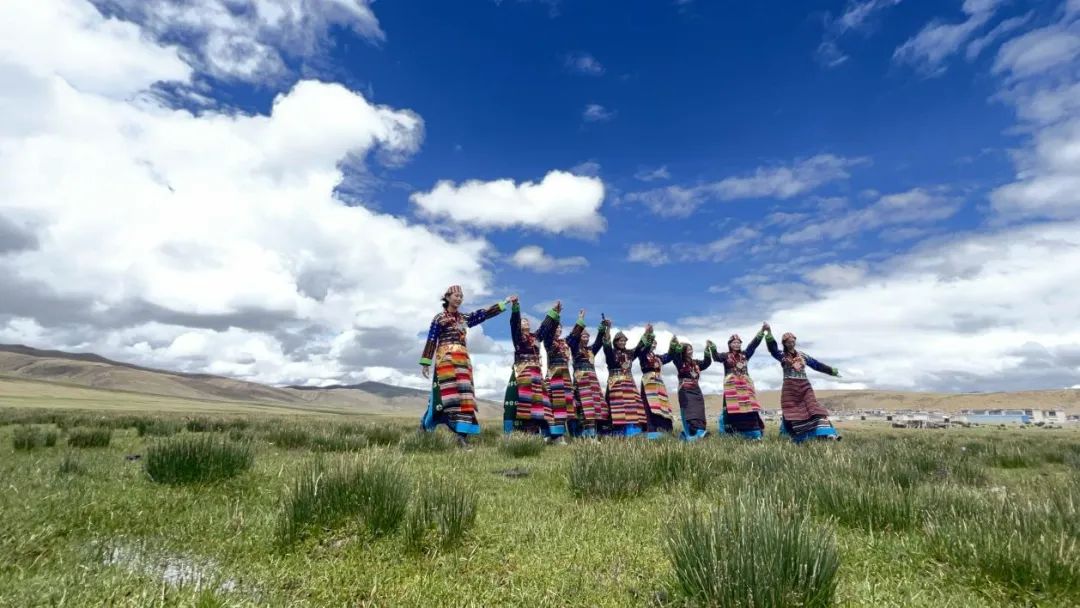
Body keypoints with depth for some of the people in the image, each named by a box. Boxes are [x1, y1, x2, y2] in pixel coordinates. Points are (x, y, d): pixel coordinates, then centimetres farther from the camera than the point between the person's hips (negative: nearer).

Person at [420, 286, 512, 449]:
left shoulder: (464, 318, 18)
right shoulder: (439, 318, 5)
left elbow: (485, 313, 11)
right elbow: (431, 341, 1)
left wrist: (505, 302, 5)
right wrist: (425, 363, -3)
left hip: (463, 359, 5)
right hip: (445, 358, -5)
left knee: (464, 394, -5)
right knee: (449, 393, -15)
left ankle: (463, 433, -9)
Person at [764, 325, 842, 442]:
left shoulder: (802, 355, 14)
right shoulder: (782, 355, 2)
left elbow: (817, 364, 20)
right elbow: (772, 348, -17)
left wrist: (832, 371, 21)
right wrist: (768, 332, -31)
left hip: (805, 387, 3)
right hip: (790, 388, -3)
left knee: (815, 409, -10)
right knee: (792, 413, -1)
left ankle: (828, 433, -18)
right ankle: (797, 438, 11)